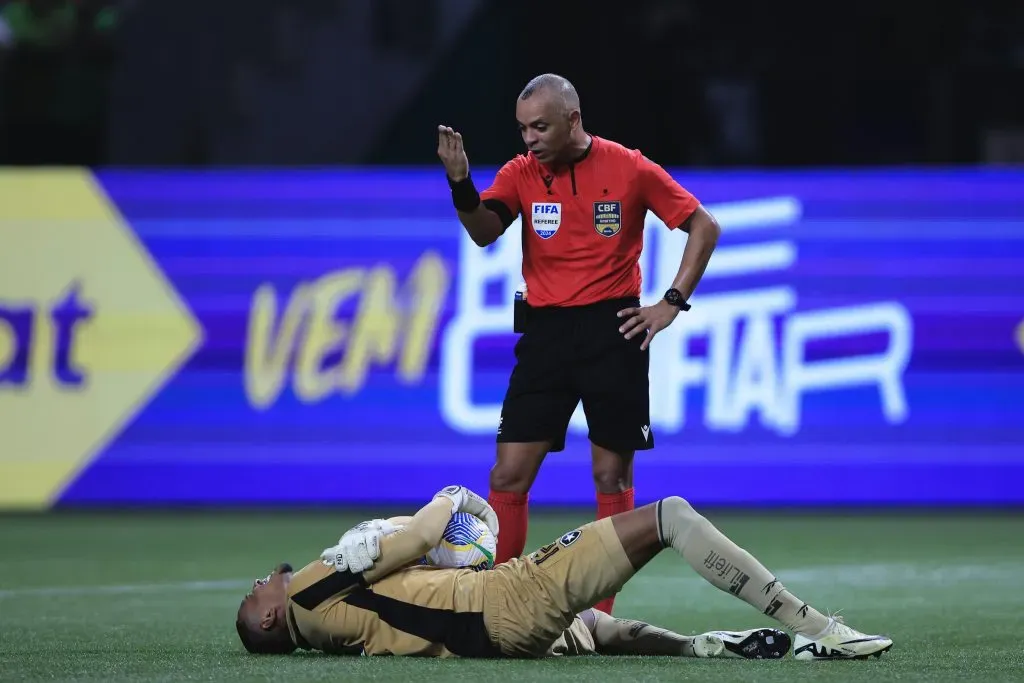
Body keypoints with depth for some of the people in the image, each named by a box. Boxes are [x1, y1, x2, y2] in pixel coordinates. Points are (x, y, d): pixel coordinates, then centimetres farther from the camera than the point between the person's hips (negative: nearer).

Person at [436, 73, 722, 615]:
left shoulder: (630, 169, -3)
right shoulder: (521, 173, 2)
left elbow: (704, 228, 4)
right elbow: (484, 231, -15)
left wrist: (673, 302, -3)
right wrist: (461, 185, -34)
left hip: (612, 329, -2)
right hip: (545, 330, 2)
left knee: (612, 477, 3)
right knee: (509, 475, -3)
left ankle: (601, 615, 8)